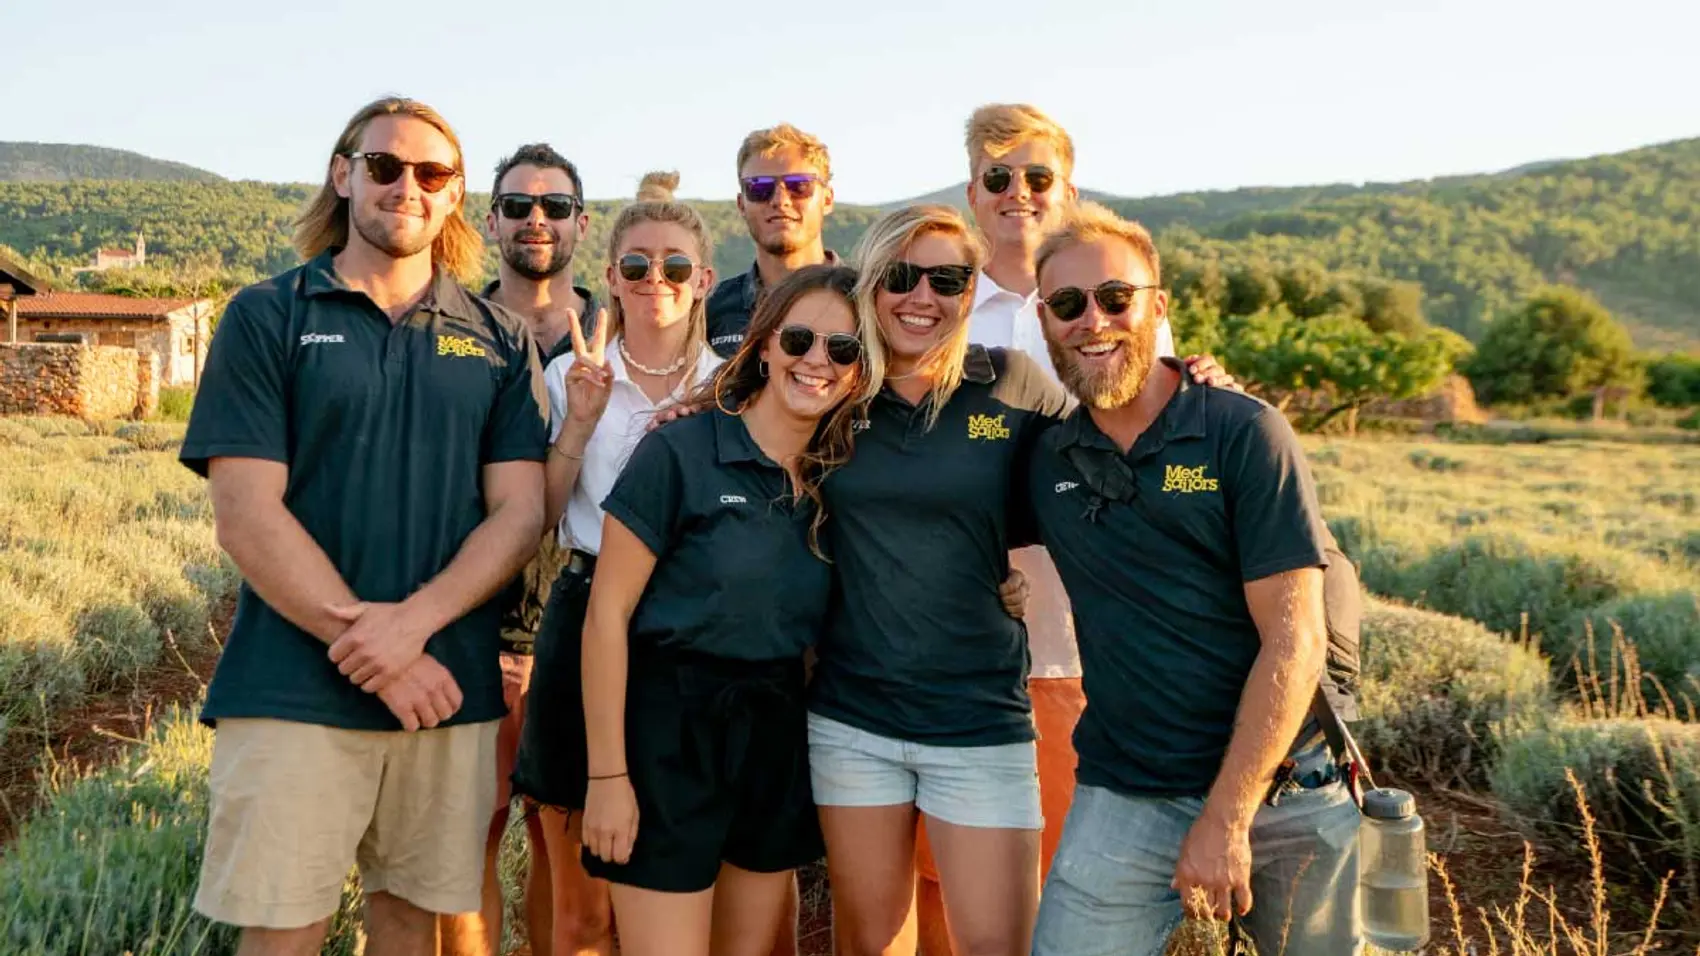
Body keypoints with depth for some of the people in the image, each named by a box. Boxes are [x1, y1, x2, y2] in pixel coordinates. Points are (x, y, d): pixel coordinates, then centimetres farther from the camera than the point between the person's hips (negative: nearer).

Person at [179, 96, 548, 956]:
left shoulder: (497, 339, 10)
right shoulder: (267, 316, 2)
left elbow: (520, 511, 2)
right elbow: (246, 515, -6)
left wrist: (413, 622, -14)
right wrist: (373, 649, -13)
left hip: (449, 688, 3)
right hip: (294, 691, -2)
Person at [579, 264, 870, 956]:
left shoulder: (838, 479, 6)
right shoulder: (679, 452, -10)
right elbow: (607, 615, -11)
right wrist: (607, 774, -13)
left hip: (776, 736, 6)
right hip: (671, 727, -5)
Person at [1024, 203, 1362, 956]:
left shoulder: (1245, 434, -8)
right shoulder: (1043, 459, 3)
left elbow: (1295, 641, -12)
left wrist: (1225, 819, -15)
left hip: (1283, 793, -2)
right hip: (1124, 800, 2)